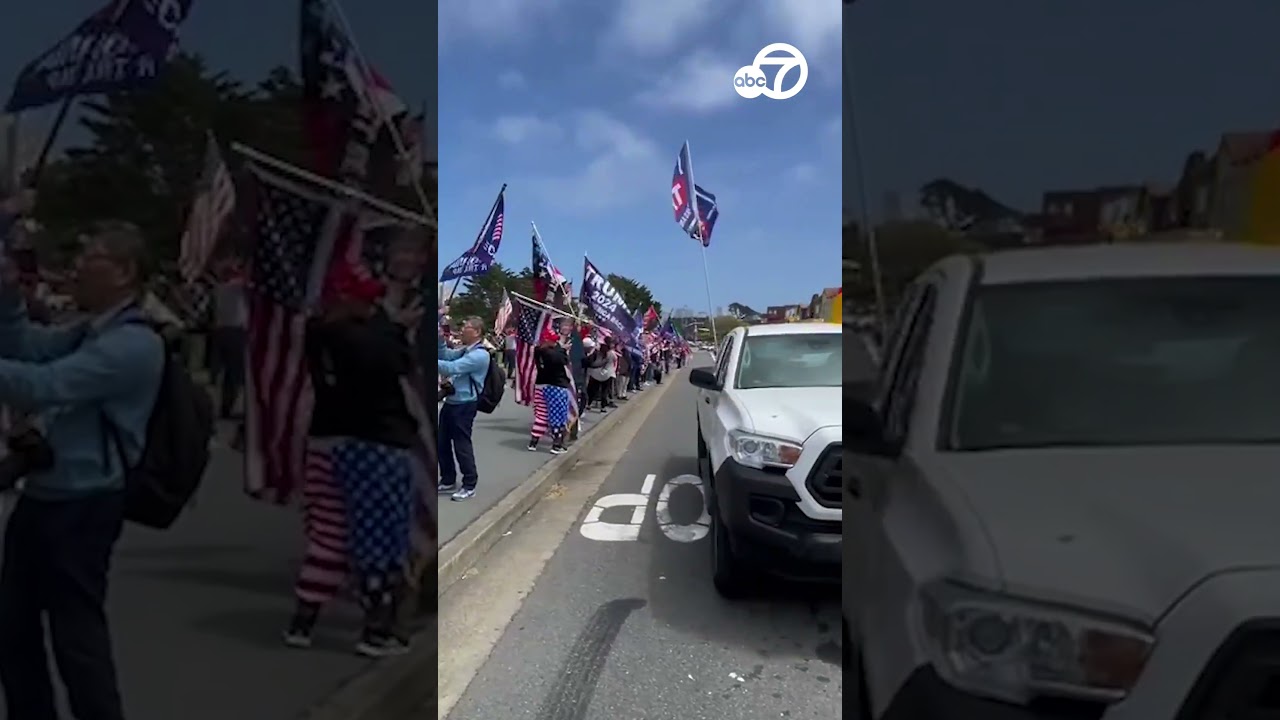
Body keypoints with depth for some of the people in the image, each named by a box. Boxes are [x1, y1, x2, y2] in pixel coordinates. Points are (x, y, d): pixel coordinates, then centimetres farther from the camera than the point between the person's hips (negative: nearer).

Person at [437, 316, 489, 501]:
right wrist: (440, 340, -2)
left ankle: (469, 486, 13)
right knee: (442, 443, 16)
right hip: (451, 402, 9)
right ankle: (448, 481, 30)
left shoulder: (479, 355, -19)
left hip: (464, 405, -9)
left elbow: (451, 368, -26)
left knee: (461, 445, -1)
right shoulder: (462, 350, 12)